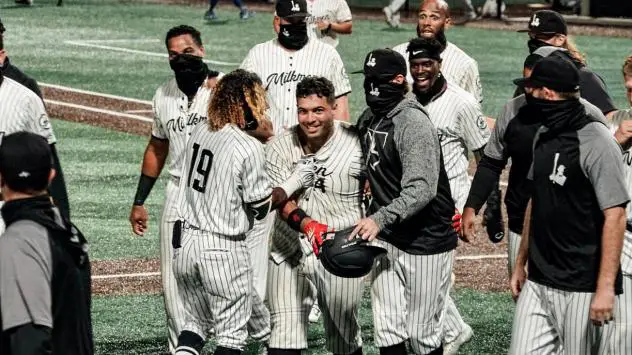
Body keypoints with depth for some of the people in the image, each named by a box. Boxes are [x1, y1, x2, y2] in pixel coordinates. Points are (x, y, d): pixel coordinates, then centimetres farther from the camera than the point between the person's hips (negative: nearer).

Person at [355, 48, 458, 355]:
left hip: (426, 241, -7)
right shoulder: (368, 120, 8)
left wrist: (379, 219, -40)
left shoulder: (413, 123, -19)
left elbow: (422, 189, -30)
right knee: (387, 330, 4)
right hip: (385, 240, 7)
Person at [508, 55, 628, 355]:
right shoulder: (544, 136, 12)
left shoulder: (595, 141, -14)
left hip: (583, 287, -8)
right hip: (537, 282, 8)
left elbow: (615, 216, -18)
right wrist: (521, 263, 23)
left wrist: (606, 287, -22)